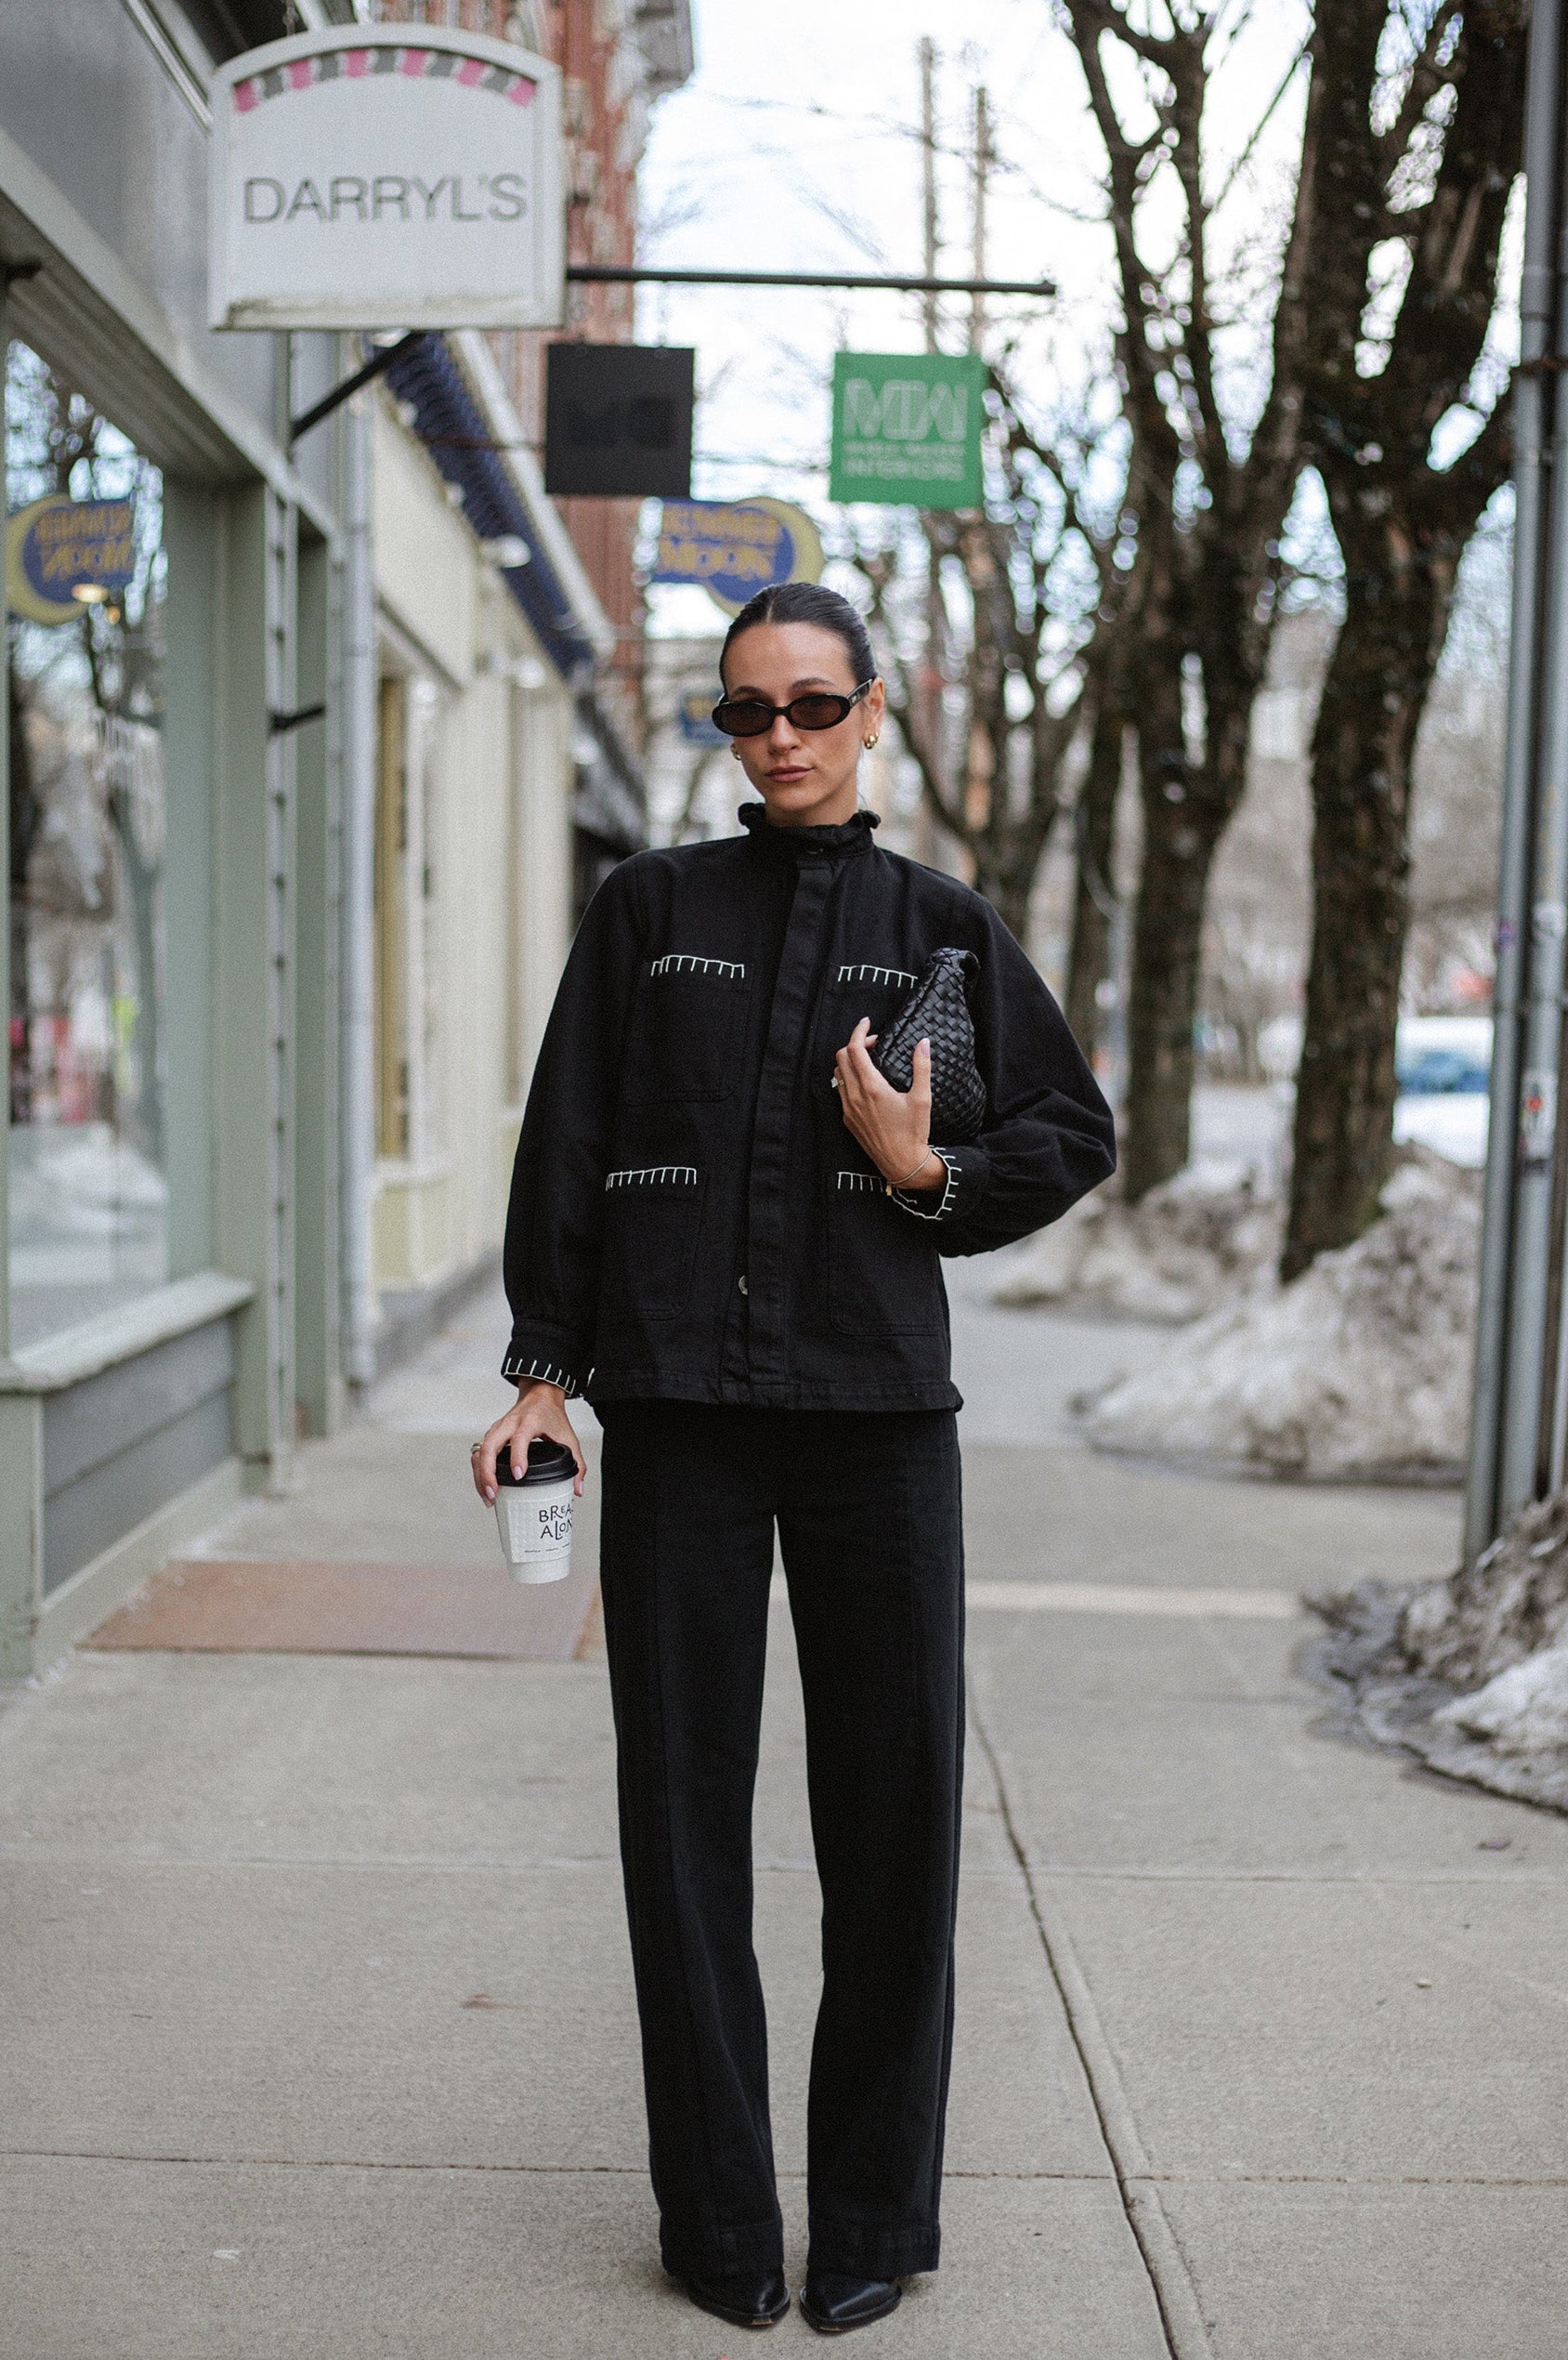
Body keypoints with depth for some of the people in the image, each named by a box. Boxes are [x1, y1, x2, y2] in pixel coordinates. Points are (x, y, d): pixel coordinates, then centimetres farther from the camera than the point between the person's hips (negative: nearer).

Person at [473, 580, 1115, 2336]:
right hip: (676, 1411, 0)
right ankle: (718, 2220, 18)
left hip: (876, 1405, 0)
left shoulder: (937, 924, 9)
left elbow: (1077, 1132, 12)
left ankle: (875, 2220, 18)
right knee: (683, 1807, 4)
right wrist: (545, 1369, 3)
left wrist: (930, 1175, -7)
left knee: (894, 1804, 3)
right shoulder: (649, 907, 10)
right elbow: (568, 1142, 8)